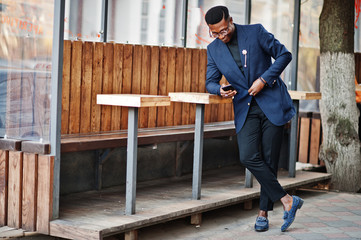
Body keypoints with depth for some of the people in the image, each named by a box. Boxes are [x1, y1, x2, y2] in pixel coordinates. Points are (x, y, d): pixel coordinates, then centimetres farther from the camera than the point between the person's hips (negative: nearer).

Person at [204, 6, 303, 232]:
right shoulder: (213, 49, 5)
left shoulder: (256, 32, -5)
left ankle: (263, 213, 11)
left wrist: (264, 79, -11)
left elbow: (284, 55, -1)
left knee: (270, 160, -2)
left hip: (272, 103, -3)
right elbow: (210, 82, 10)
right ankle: (287, 200, -6)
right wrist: (220, 90, -14)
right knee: (248, 157, -15)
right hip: (245, 109, 3)